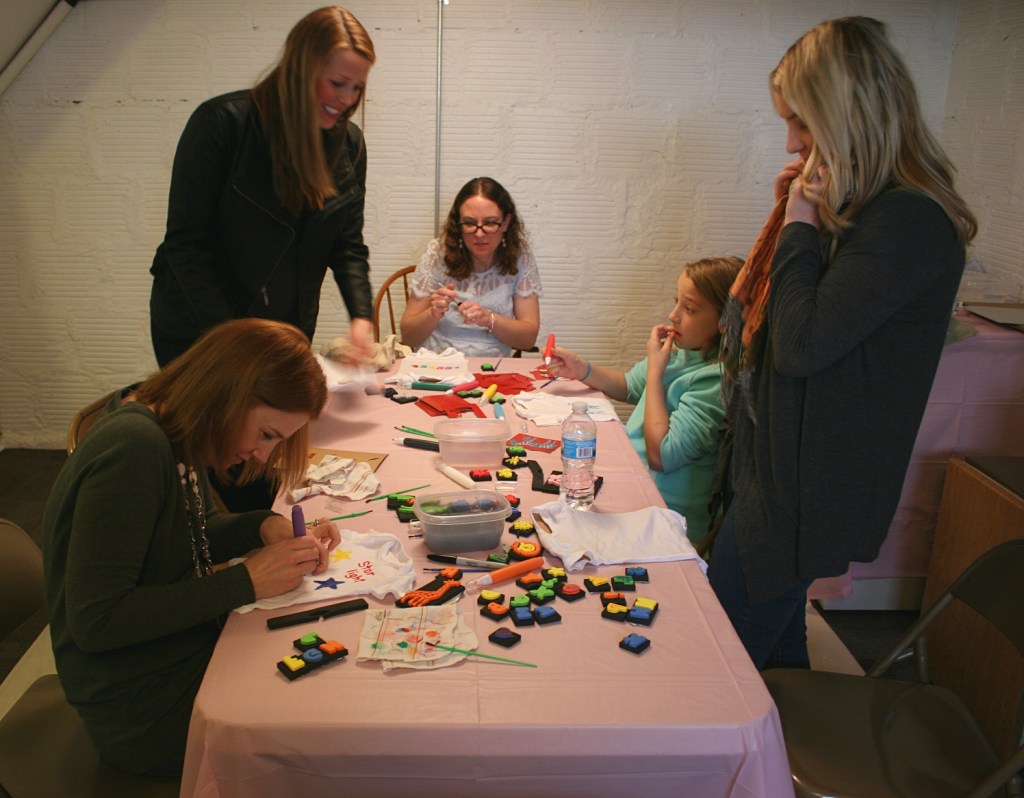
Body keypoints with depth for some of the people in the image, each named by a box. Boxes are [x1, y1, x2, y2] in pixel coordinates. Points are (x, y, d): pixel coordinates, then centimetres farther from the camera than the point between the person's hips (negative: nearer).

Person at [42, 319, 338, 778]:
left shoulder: (173, 437, -1)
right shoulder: (133, 448, -28)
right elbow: (95, 622, -28)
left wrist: (266, 526, -8)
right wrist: (245, 582, -26)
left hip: (191, 653, 8)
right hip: (146, 713, -8)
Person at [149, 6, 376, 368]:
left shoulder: (349, 143, -1)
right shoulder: (222, 122, -17)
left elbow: (348, 246, 2)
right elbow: (185, 242, -17)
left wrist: (361, 316, -15)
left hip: (288, 333, 4)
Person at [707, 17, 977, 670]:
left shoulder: (910, 222, -19)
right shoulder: (856, 207, 11)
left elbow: (800, 345, -26)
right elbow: (747, 316, 15)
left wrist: (801, 224, -16)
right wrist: (790, 215, 5)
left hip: (806, 490, -10)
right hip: (778, 468, 10)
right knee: (776, 646, 23)